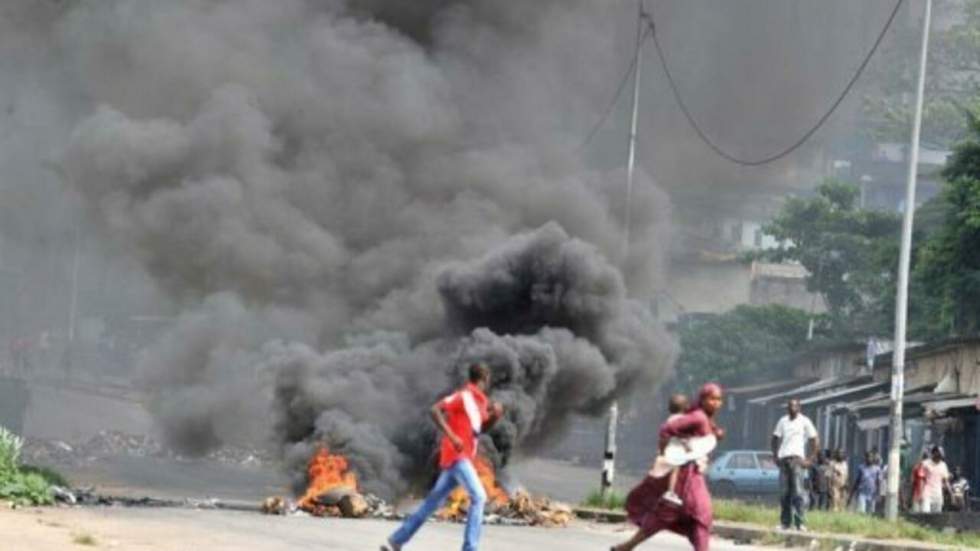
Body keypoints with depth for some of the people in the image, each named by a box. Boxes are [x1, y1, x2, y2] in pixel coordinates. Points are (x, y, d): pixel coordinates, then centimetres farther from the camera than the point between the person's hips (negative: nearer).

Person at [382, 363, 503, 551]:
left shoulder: (479, 400, 15)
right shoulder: (465, 396, -11)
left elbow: (481, 427, 29)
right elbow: (435, 410, -20)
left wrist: (494, 415, 8)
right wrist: (452, 436, -26)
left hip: (462, 459, 9)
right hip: (457, 456, -9)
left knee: (433, 502, 11)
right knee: (478, 497, -18)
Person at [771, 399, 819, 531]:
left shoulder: (804, 421, 2)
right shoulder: (783, 421, 15)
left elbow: (815, 441, 1)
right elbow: (775, 438, 22)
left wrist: (810, 459, -6)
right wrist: (776, 455, 9)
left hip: (797, 459, -4)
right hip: (783, 459, 4)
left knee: (798, 491, -13)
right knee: (785, 492, 6)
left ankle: (800, 522, -16)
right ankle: (785, 522, 11)